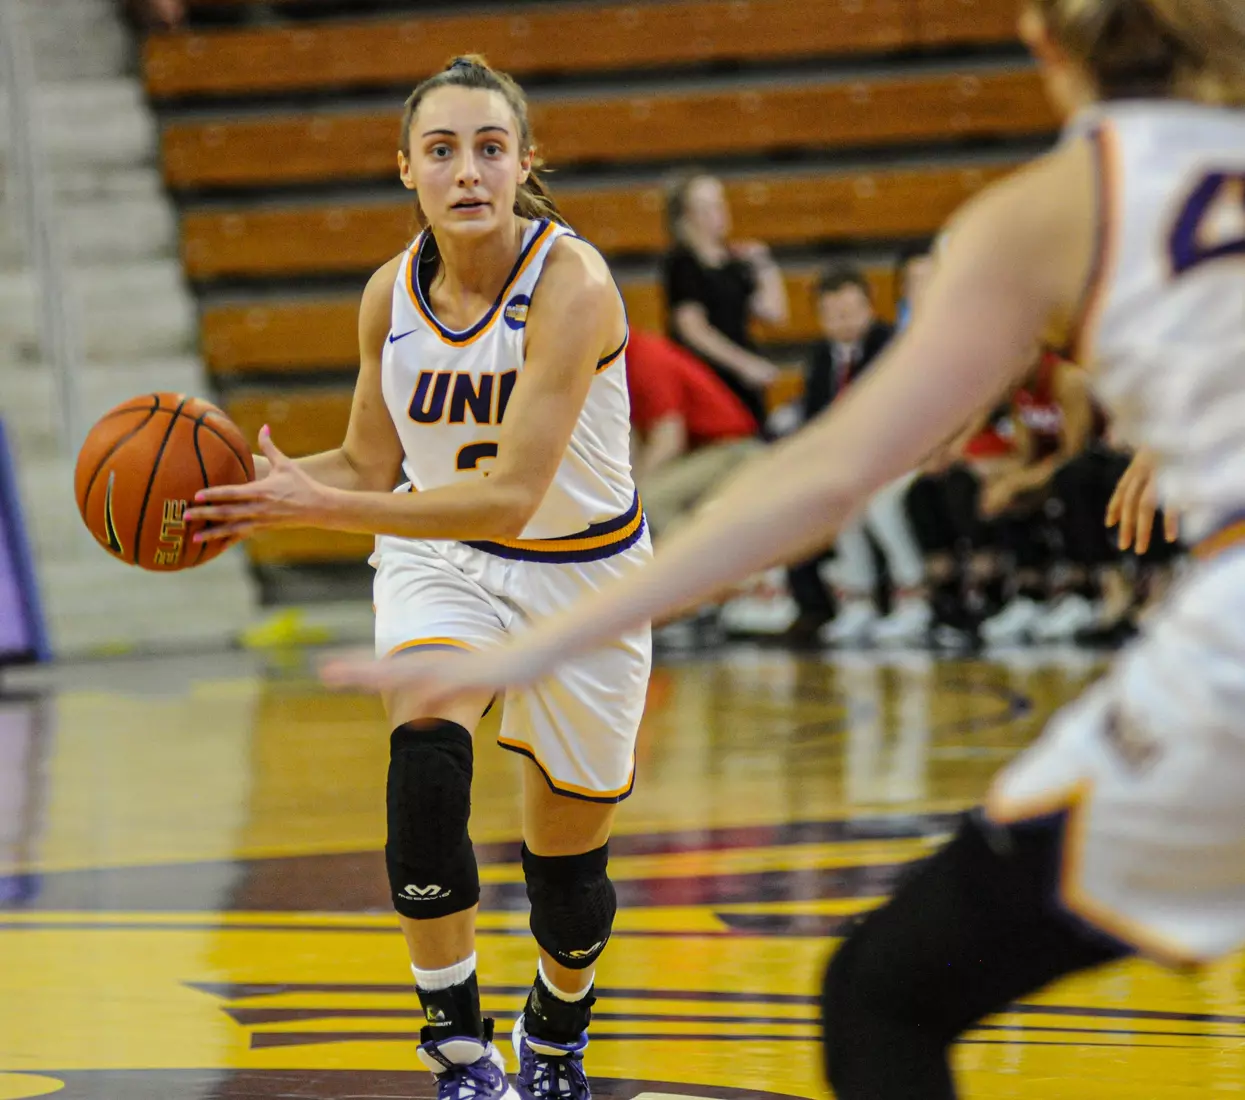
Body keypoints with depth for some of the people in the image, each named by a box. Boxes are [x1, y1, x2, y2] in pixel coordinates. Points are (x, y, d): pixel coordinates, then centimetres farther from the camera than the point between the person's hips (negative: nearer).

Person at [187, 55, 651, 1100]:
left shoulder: (571, 282, -28)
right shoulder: (392, 295, -11)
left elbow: (508, 497, -34)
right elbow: (369, 467, 3)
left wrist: (317, 507, -39)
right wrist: (253, 482, -16)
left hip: (578, 573, -2)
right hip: (438, 558, 3)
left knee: (570, 856, 10)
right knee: (425, 749, -29)